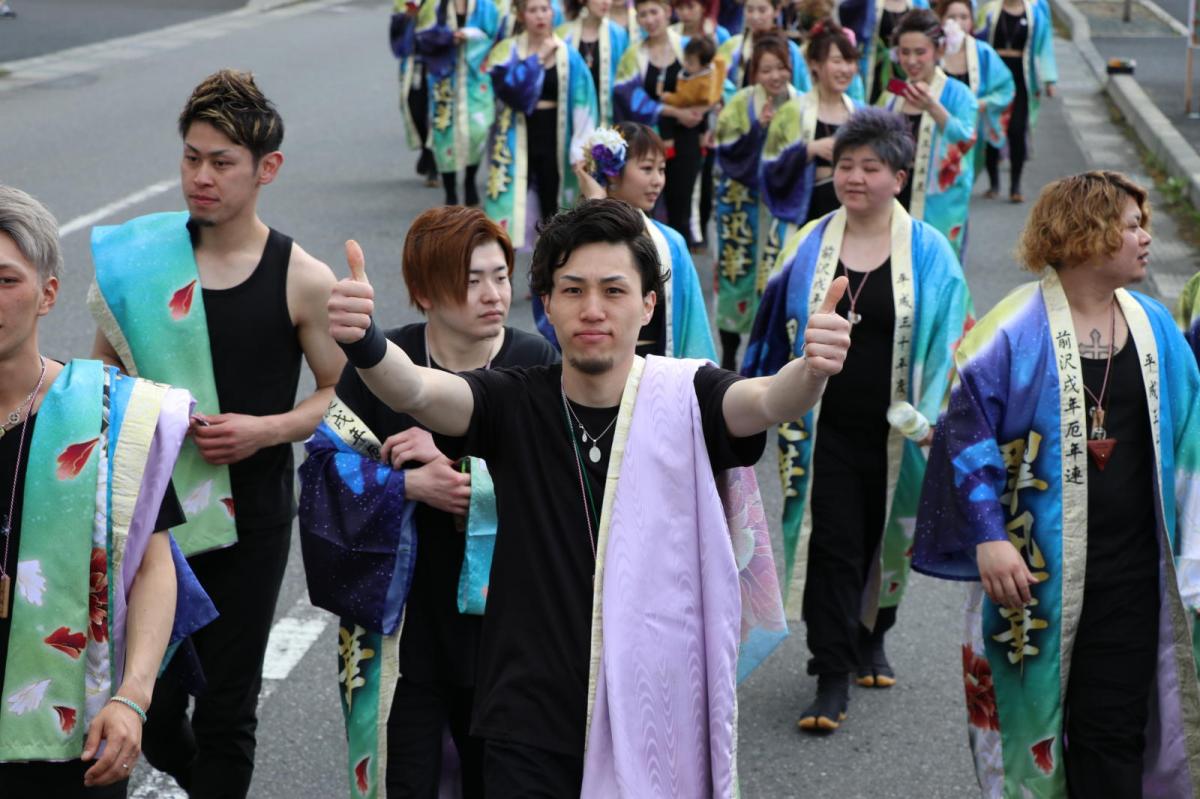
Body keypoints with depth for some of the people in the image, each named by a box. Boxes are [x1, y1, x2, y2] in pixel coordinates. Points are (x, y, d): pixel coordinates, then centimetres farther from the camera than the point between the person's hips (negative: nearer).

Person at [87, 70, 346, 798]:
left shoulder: (302, 281, -6)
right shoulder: (140, 256, -1)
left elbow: (343, 394, 2)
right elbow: (102, 376, 10)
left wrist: (267, 429, -14)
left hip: (249, 519, -2)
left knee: (227, 708, 5)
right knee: (152, 703, 10)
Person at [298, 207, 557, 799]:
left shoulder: (536, 365, -4)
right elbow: (325, 467, -5)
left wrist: (455, 461, -22)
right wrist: (410, 486, -18)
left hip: (497, 610, 1)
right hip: (401, 611, 0)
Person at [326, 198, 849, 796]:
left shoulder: (685, 400, -5)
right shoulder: (513, 405, -3)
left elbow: (765, 400, -24)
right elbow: (414, 390, -20)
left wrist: (811, 371, -47)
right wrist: (362, 342, -42)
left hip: (662, 723, 0)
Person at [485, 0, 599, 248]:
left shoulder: (567, 54, 1)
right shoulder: (507, 51, 0)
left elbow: (582, 103, -2)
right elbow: (508, 88, -17)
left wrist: (581, 149, -10)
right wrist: (537, 59, -15)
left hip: (553, 136, 1)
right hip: (518, 139, -1)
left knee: (552, 204, 8)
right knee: (512, 201, -4)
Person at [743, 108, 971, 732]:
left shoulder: (928, 253, -2)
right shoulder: (810, 246, 2)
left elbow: (949, 341, -2)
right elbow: (775, 336, 10)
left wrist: (931, 421, -10)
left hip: (894, 433, 0)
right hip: (826, 429, 0)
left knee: (885, 539, 15)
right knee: (831, 546, -5)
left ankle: (871, 640, 39)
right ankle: (832, 680, -1)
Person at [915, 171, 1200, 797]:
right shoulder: (1017, 329, -8)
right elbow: (967, 431, -9)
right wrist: (989, 537, -17)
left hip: (1130, 574, 3)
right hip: (1037, 573, -3)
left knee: (1113, 728, 2)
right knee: (1037, 718, 9)